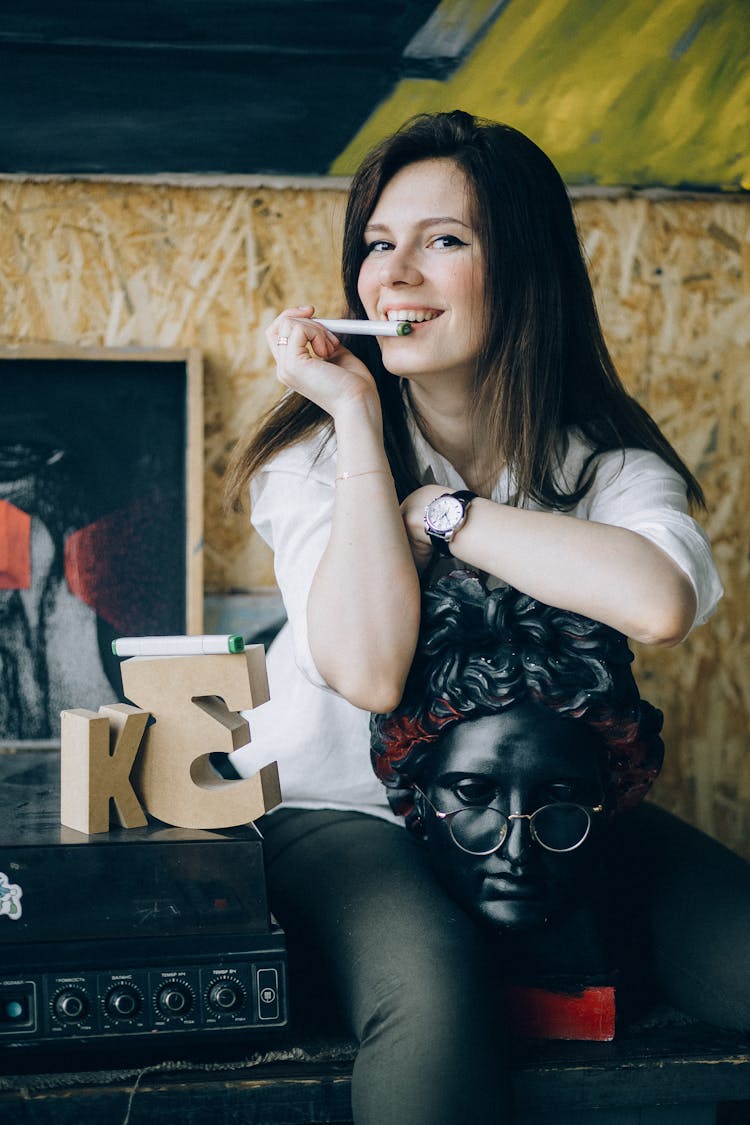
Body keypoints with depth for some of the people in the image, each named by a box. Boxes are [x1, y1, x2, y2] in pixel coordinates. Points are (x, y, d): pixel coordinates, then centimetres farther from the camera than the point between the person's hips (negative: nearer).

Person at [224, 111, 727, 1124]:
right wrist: (357, 417, -18)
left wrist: (436, 510, -19)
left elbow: (662, 603, -28)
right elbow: (369, 673, -22)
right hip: (346, 813, -2)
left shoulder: (606, 459, -2)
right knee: (429, 982, -34)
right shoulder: (315, 453, -4)